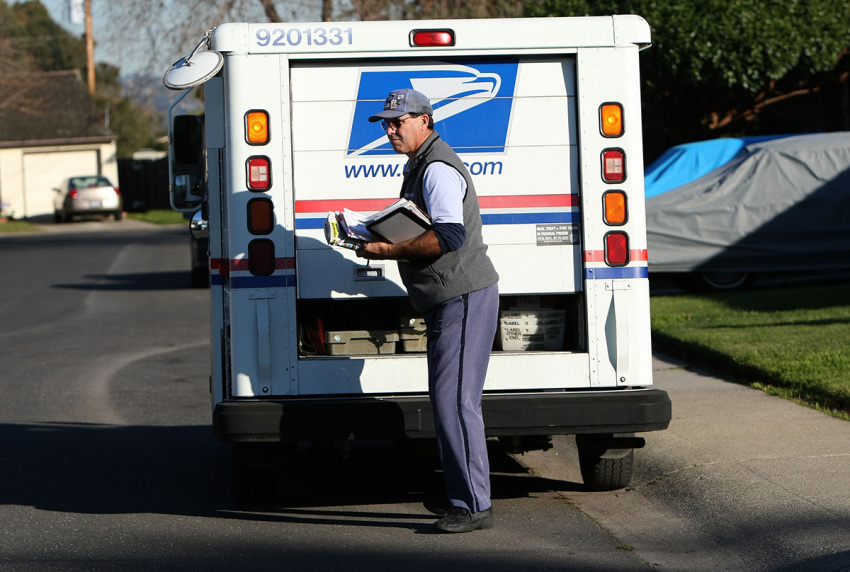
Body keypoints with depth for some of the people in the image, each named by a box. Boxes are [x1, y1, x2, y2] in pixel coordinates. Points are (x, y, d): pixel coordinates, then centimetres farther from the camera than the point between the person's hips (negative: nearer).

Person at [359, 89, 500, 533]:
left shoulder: (438, 170, -16)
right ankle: (460, 496, 21)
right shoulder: (420, 166, 18)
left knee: (455, 400, -14)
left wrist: (390, 251, -22)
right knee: (448, 399, 14)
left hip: (464, 297, -11)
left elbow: (449, 236, -27)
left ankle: (473, 506, -13)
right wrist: (383, 241, 14)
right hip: (448, 301, 11)